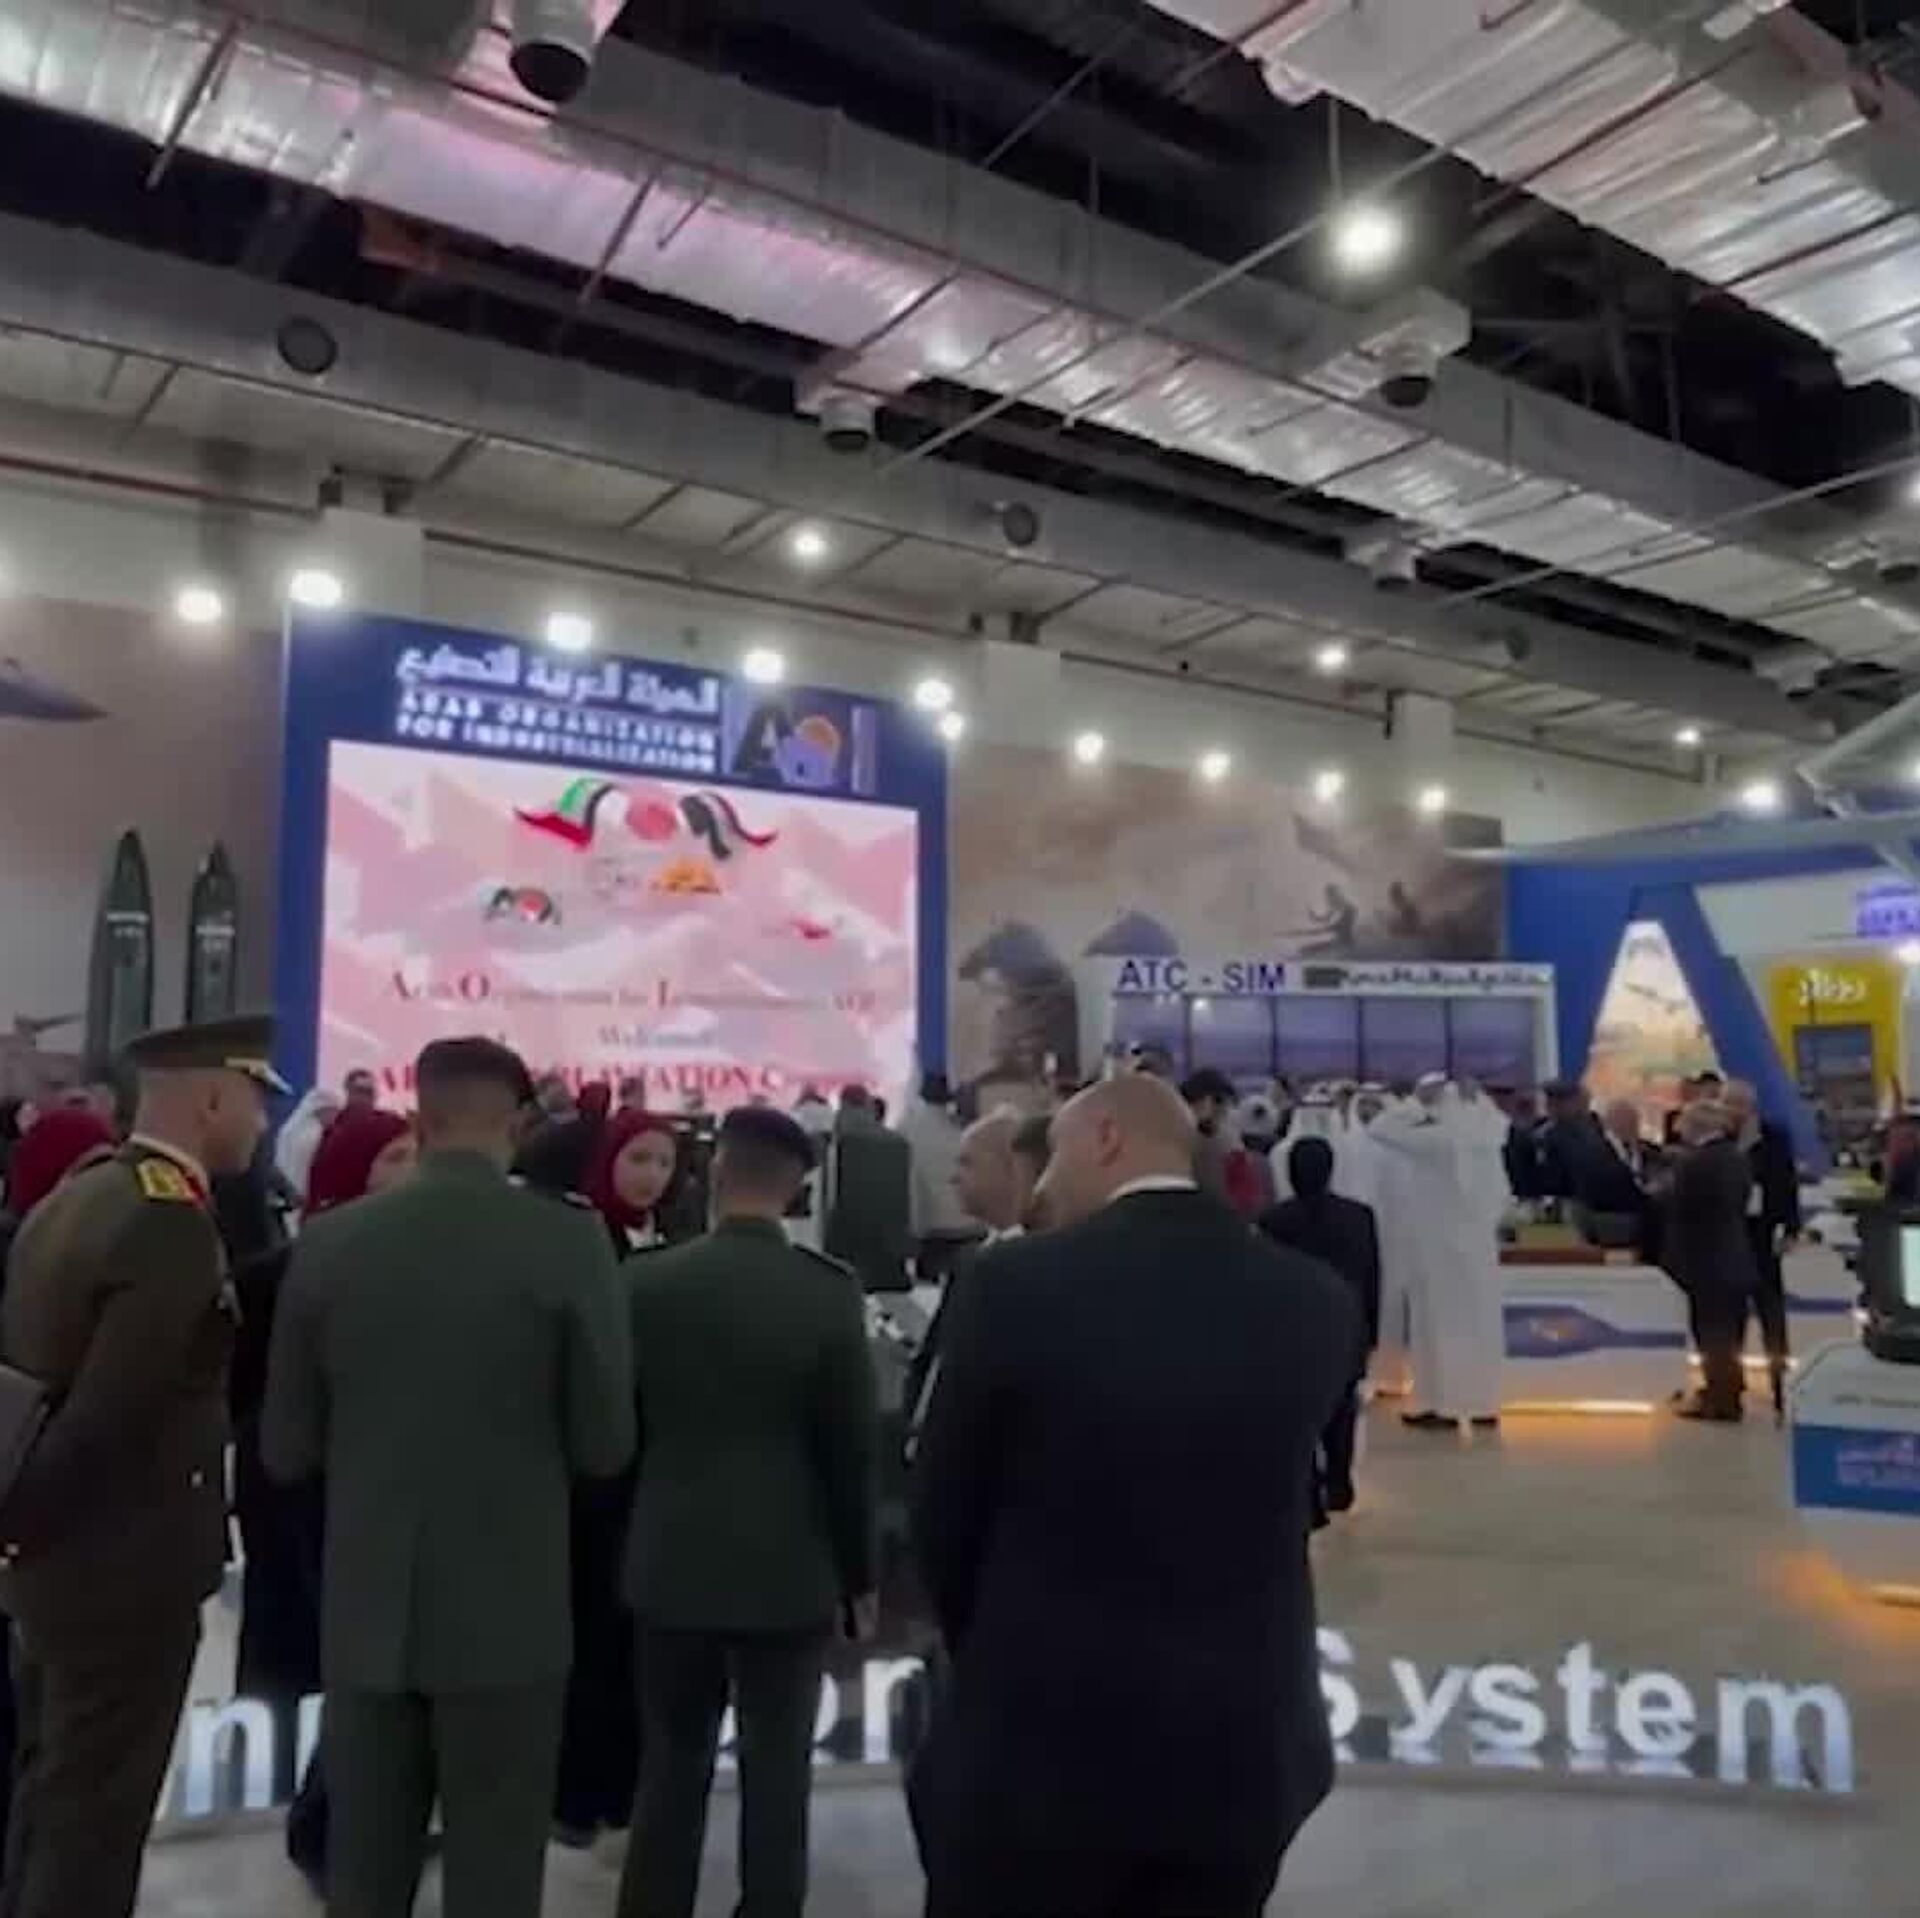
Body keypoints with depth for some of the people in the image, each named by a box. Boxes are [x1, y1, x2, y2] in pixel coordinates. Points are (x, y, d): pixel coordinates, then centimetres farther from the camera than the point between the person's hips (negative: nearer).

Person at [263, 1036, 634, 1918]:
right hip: (508, 1612, -3)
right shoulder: (568, 1239, -12)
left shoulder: (329, 1242, -4)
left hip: (366, 1611, 3)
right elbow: (605, 1445, -8)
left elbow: (286, 1449, 3)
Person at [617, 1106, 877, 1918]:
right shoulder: (829, 1291, -12)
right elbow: (852, 1443, -7)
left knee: (671, 1768, 16)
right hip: (790, 1568, -2)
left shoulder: (648, 1282, -7)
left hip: (672, 1563, 2)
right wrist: (859, 1568, 4)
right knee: (776, 1773, 10)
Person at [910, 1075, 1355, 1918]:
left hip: (1039, 1735, -3)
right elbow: (1301, 1493, 7)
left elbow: (943, 1516, -5)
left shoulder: (1017, 1284, -15)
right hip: (1243, 1746, 4)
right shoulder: (1316, 1301, -4)